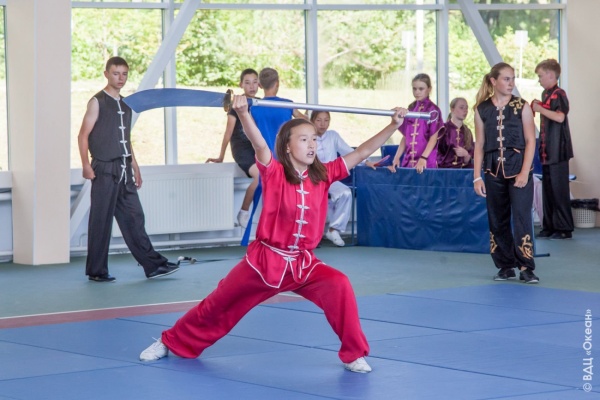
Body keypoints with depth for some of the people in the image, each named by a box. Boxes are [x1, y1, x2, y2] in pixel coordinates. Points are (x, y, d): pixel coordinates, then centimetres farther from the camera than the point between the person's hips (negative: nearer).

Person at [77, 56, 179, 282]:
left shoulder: (125, 104, 16)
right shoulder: (98, 102, -4)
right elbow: (83, 135, -9)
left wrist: (134, 166, 19)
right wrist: (85, 164, -19)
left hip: (124, 170, 6)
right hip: (104, 170, -6)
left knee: (134, 218, 6)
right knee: (101, 221, -2)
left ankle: (153, 265, 6)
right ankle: (96, 271, 4)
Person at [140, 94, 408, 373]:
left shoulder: (323, 176, -2)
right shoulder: (274, 173, -12)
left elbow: (361, 153, -5)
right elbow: (259, 144, -30)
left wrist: (393, 126, -13)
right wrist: (243, 114, -48)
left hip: (303, 263, 2)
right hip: (265, 259, -2)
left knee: (339, 286, -25)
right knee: (218, 305, 11)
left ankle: (353, 355, -10)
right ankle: (172, 342, 35)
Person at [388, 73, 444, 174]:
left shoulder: (433, 110, -3)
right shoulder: (410, 109, 13)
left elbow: (434, 138, -8)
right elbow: (405, 137, 15)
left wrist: (423, 158, -17)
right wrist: (397, 157, 6)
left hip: (427, 162, -5)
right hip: (408, 161, 5)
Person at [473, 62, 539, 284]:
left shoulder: (522, 107, -1)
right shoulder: (481, 109, 5)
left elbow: (530, 141, -2)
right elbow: (479, 144, 7)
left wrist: (524, 172, -10)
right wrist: (477, 177, 2)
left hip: (518, 169, -3)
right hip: (493, 171, 3)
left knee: (522, 218, -9)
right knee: (497, 220, 7)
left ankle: (526, 267, -7)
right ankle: (505, 266, 17)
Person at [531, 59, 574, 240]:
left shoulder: (559, 94, -12)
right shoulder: (545, 94, 14)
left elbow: (560, 117, -25)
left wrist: (540, 109, -19)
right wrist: (537, 108, 10)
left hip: (558, 150, -9)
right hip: (547, 150, 9)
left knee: (559, 189, -5)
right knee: (548, 189, 10)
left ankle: (565, 228, -1)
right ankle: (549, 226, 16)